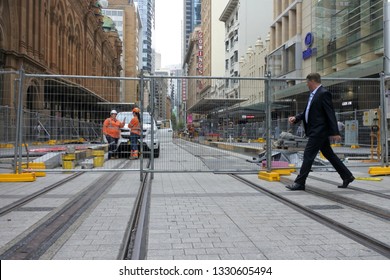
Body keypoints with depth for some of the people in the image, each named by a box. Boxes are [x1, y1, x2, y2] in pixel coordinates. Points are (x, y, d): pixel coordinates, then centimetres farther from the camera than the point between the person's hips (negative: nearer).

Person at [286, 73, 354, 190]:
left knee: (308, 155, -7)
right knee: (329, 155, 15)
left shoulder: (324, 93, -13)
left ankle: (299, 183, -2)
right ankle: (347, 176, 24)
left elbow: (330, 114, -17)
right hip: (316, 131, 10)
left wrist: (335, 132, -20)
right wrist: (296, 118, 7)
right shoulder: (313, 94, 15)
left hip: (319, 131, -10)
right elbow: (308, 111, 21)